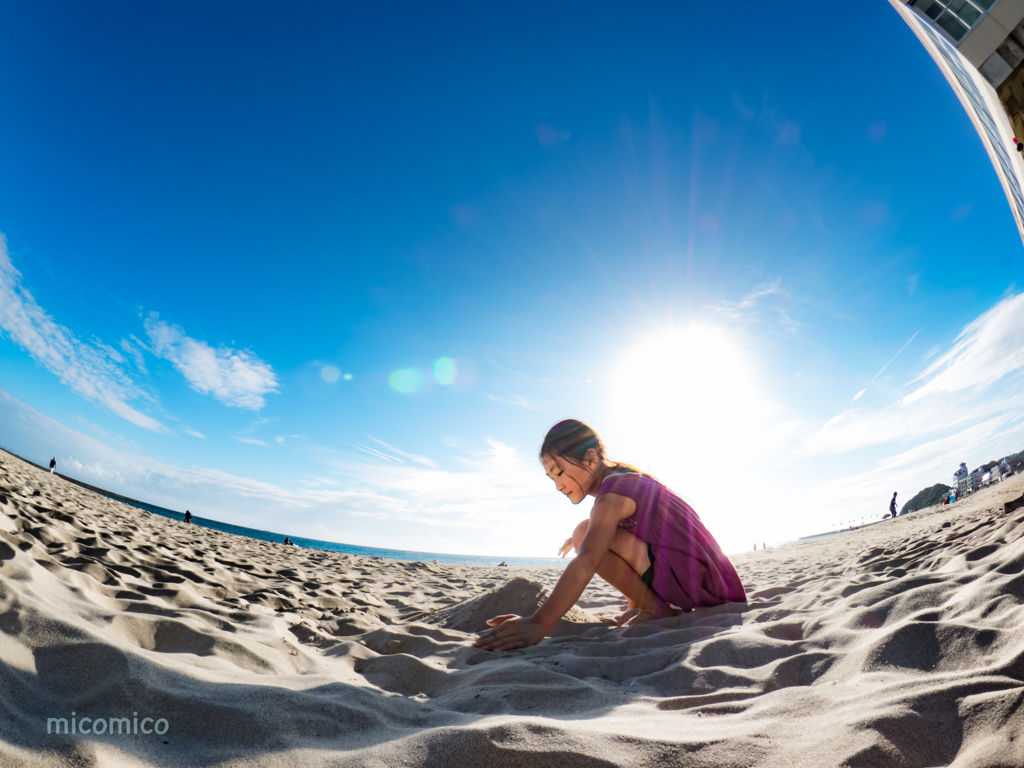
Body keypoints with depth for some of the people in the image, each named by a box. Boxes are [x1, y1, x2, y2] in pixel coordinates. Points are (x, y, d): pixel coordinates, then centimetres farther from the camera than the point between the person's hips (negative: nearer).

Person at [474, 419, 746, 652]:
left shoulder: (614, 490, -22)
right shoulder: (626, 474, 6)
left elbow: (586, 563, -37)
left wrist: (538, 623, -44)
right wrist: (580, 537, 24)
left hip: (697, 582, -10)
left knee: (585, 534, -22)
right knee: (587, 534, 18)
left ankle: (654, 607, -6)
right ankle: (636, 608, 13)